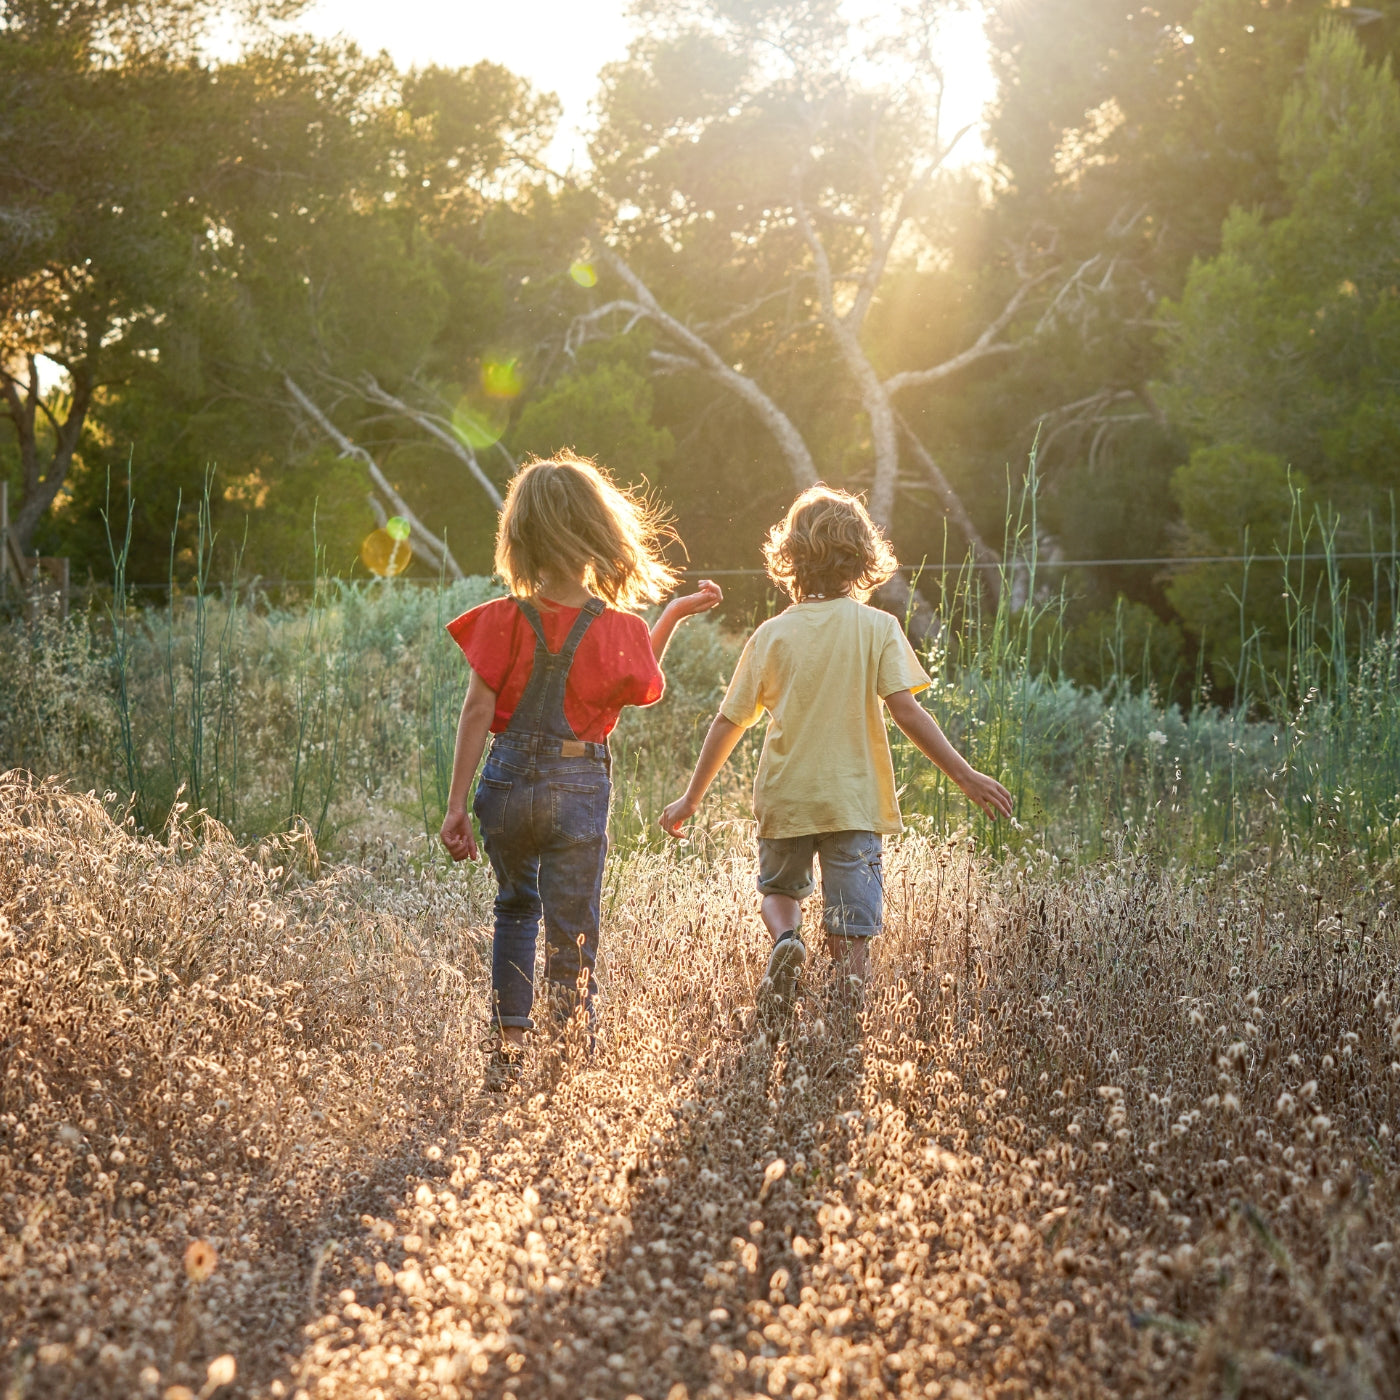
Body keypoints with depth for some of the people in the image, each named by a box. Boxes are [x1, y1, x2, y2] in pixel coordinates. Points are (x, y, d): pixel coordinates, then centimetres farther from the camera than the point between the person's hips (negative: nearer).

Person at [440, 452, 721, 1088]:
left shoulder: (505, 620, -8)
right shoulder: (622, 630, -8)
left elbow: (477, 713, -8)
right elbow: (642, 691, 12)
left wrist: (457, 805, -4)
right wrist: (674, 614, 18)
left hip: (507, 781, 2)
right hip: (580, 790, -1)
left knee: (515, 910, 24)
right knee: (571, 936, 8)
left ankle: (506, 1052, 18)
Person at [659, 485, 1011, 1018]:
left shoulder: (772, 635, 1)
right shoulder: (877, 628, -4)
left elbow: (729, 721, 4)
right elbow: (905, 710, -13)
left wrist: (691, 799, 13)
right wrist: (966, 775, -9)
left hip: (784, 798, 2)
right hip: (854, 799, -2)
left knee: (779, 888, 25)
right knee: (851, 932, 3)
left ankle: (785, 938, -5)